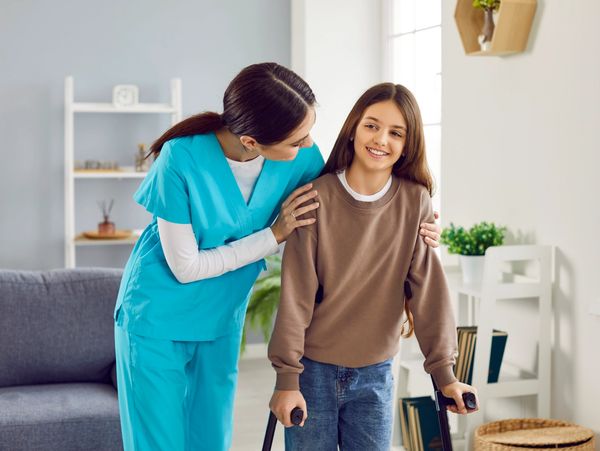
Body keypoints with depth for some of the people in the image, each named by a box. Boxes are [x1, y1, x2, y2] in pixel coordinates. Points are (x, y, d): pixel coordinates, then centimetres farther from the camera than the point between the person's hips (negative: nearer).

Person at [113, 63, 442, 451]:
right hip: (158, 319, -4)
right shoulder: (182, 159, -27)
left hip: (222, 323, 4)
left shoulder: (302, 159, -16)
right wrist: (275, 235, -21)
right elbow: (186, 267, -20)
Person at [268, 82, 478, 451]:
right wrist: (287, 376, -11)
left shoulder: (415, 202, -5)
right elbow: (296, 293, -10)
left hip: (375, 375, 2)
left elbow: (428, 287, -5)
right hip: (313, 370, -1)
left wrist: (444, 371, -8)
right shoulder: (318, 198, -11)